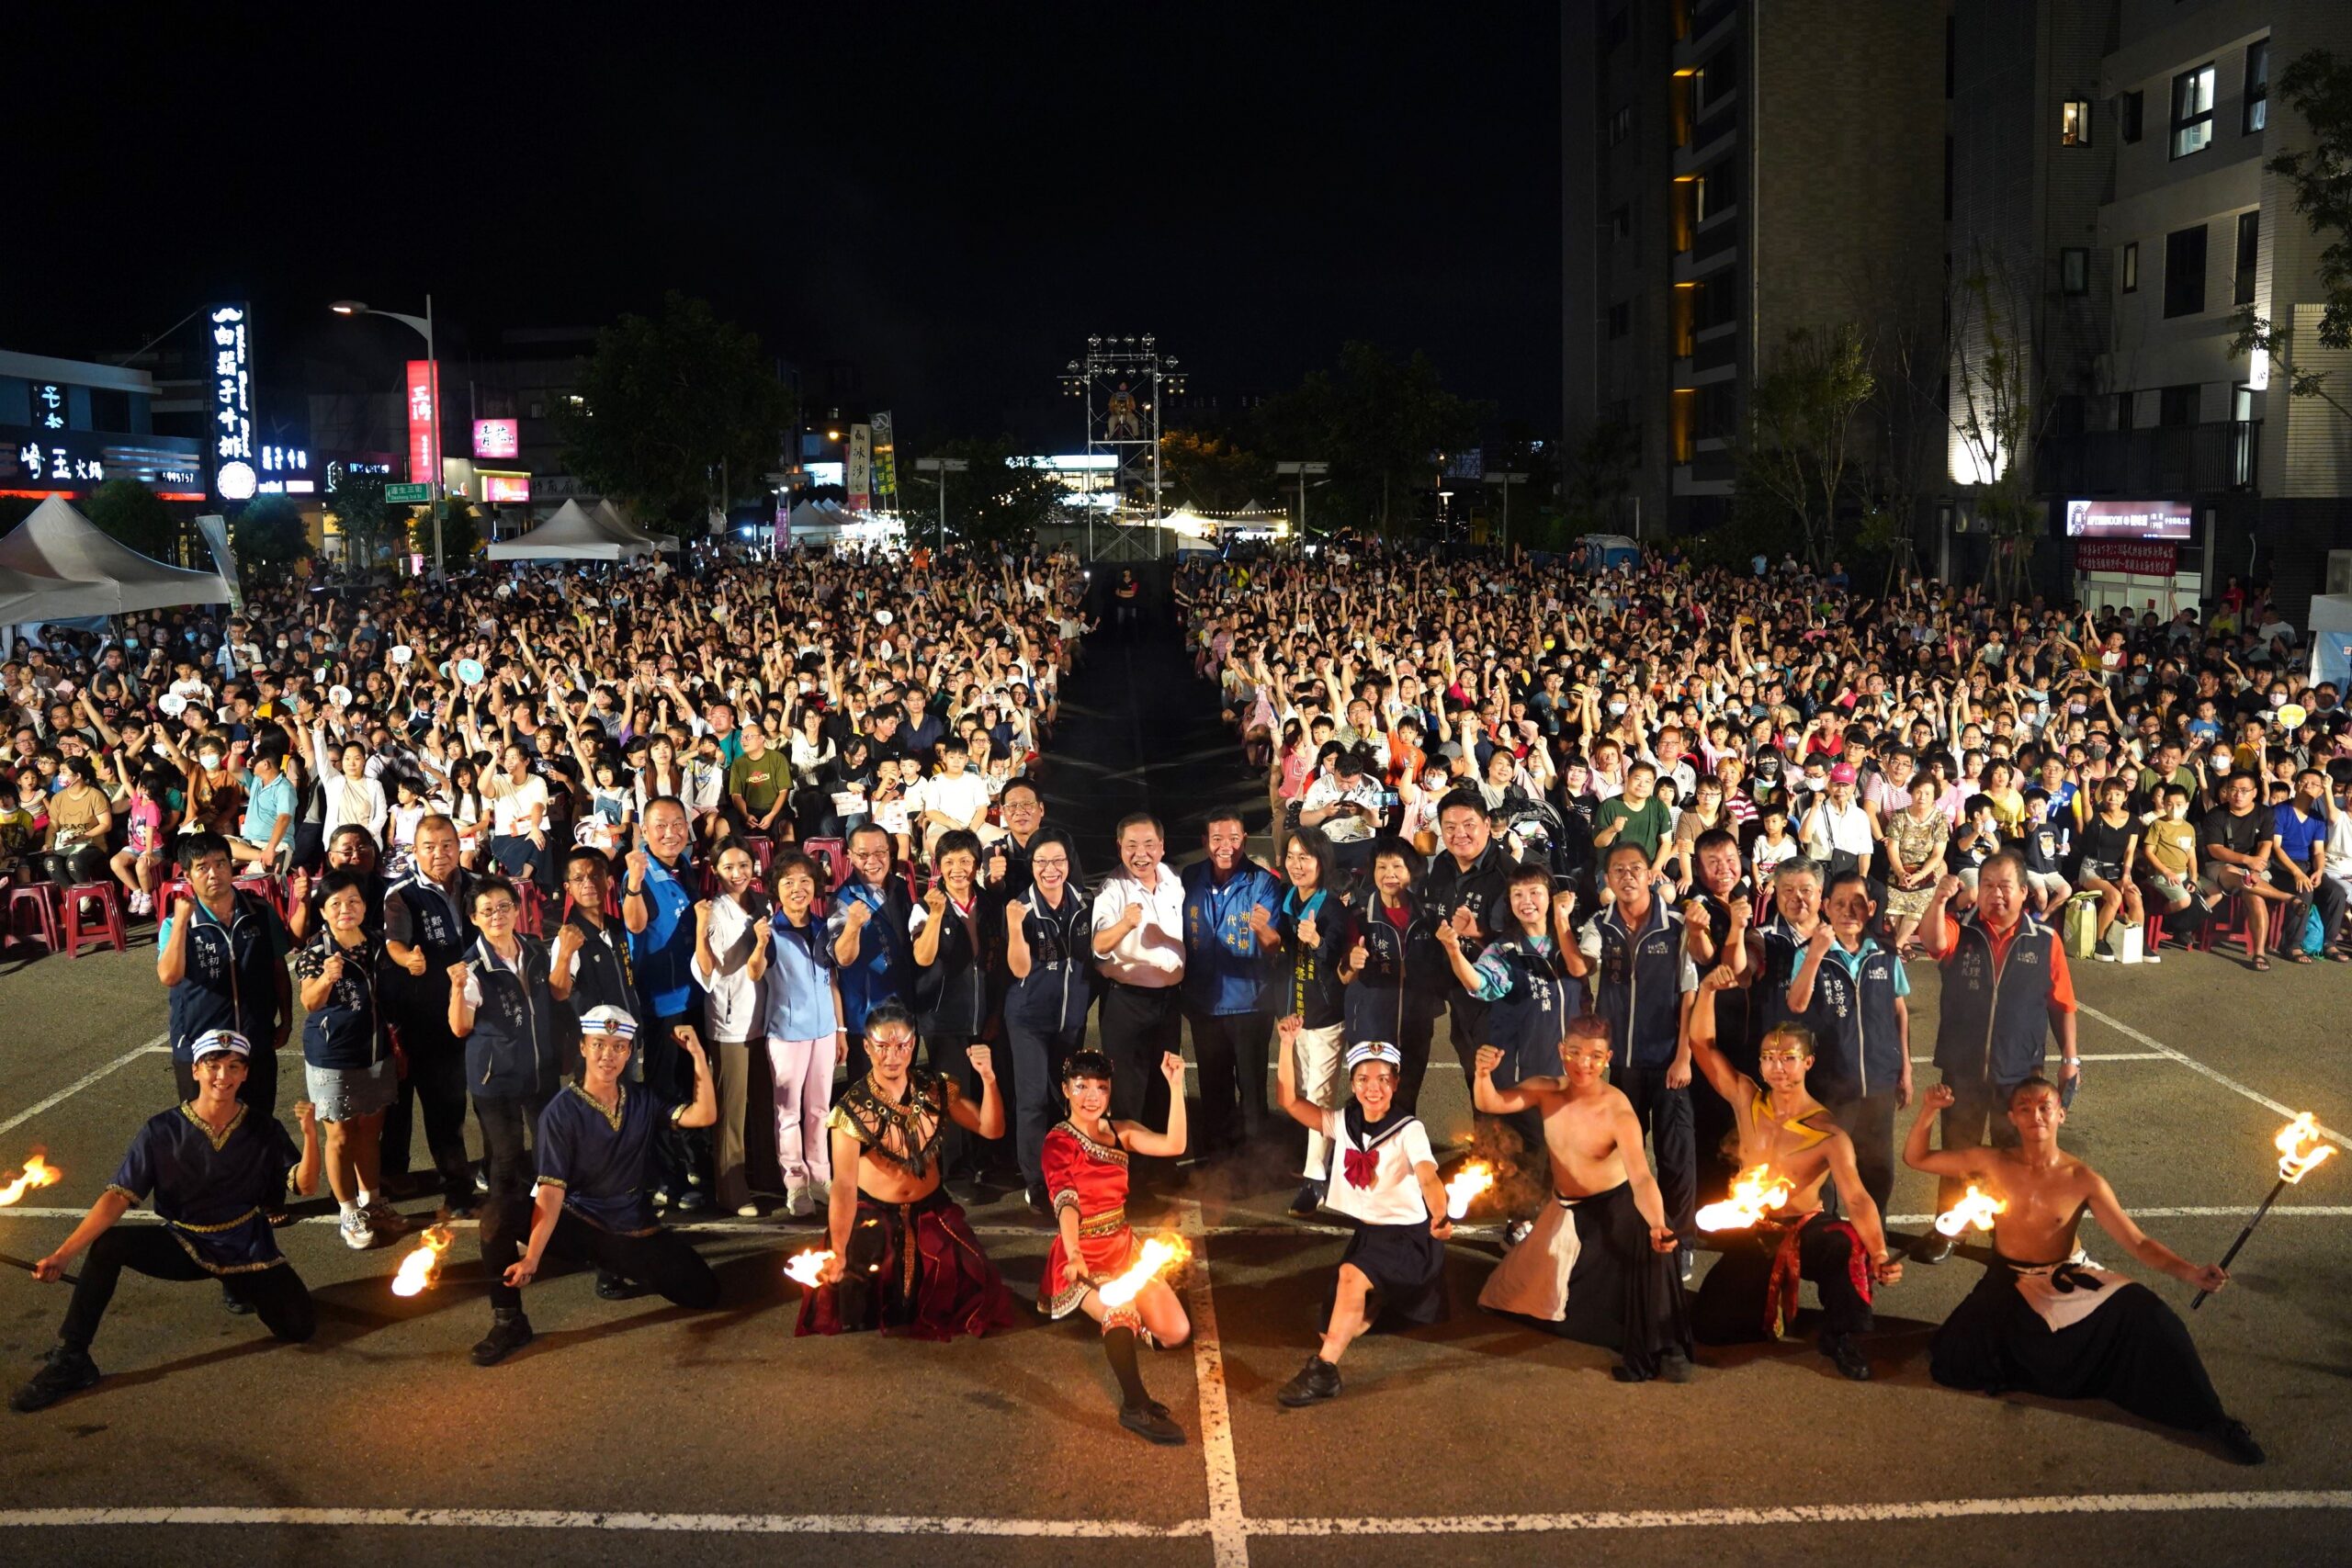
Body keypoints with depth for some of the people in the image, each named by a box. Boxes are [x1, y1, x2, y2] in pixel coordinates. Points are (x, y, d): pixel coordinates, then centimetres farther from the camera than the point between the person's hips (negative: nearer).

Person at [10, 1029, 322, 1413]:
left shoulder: (264, 1130, -8)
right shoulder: (162, 1131, -11)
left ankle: (241, 1287, 19)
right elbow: (119, 1197, -16)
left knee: (299, 1328, -15)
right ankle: (70, 1360, -13)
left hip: (247, 1247, 0)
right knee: (107, 1245, -27)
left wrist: (310, 1134, -30)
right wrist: (63, 1255, -26)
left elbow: (305, 1186, -12)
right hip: (184, 1245, 0)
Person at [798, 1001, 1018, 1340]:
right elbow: (844, 1185, -25)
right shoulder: (852, 1109, -20)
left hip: (931, 1211, 3)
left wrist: (988, 1079, -27)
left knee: (973, 1295, -9)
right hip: (873, 1214, -3)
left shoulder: (936, 1091, -8)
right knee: (856, 1313, -14)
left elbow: (991, 1130, -10)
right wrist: (838, 1252, -33)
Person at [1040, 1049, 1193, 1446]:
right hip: (1084, 1257, -6)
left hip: (1125, 1248, 6)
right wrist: (1074, 1255, -41)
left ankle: (1124, 1326, 24)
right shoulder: (1058, 1142, -8)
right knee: (1122, 1310, -35)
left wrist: (1175, 1085, -17)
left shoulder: (1120, 1132, 6)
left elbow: (1174, 1145, -11)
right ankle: (1136, 1406, -32)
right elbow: (1065, 1202, -23)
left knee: (1175, 1332, -7)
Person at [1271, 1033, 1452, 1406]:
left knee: (1351, 1274, -34)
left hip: (1407, 1236, -6)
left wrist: (1440, 1215, -49)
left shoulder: (1409, 1130, -13)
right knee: (1338, 1330, 0)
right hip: (1365, 1234, 6)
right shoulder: (1343, 1124, 1)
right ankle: (1378, 1301, 32)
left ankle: (1323, 1372, -26)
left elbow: (1429, 1179, -28)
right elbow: (1288, 1101, -5)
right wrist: (1287, 1043, -14)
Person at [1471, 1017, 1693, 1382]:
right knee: (1516, 1293, 11)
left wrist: (1657, 1225, -54)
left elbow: (1642, 1178, -36)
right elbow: (1489, 1103, -22)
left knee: (1645, 1244, -36)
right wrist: (1483, 1074, -45)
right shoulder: (1548, 1091, -13)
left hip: (1613, 1208, -5)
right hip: (1564, 1211, 5)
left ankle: (1663, 1350, -19)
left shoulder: (1617, 1111, -27)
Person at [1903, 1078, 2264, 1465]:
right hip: (2010, 1285, 1)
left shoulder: (2084, 1181, -12)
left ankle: (2209, 1418, -13)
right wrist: (1928, 1112, -21)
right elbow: (1915, 1158, -3)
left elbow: (2137, 1243, -13)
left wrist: (2189, 1272, -31)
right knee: (1952, 1362, -20)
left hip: (2069, 1280, -1)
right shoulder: (1993, 1164, -9)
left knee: (2143, 1313, -29)